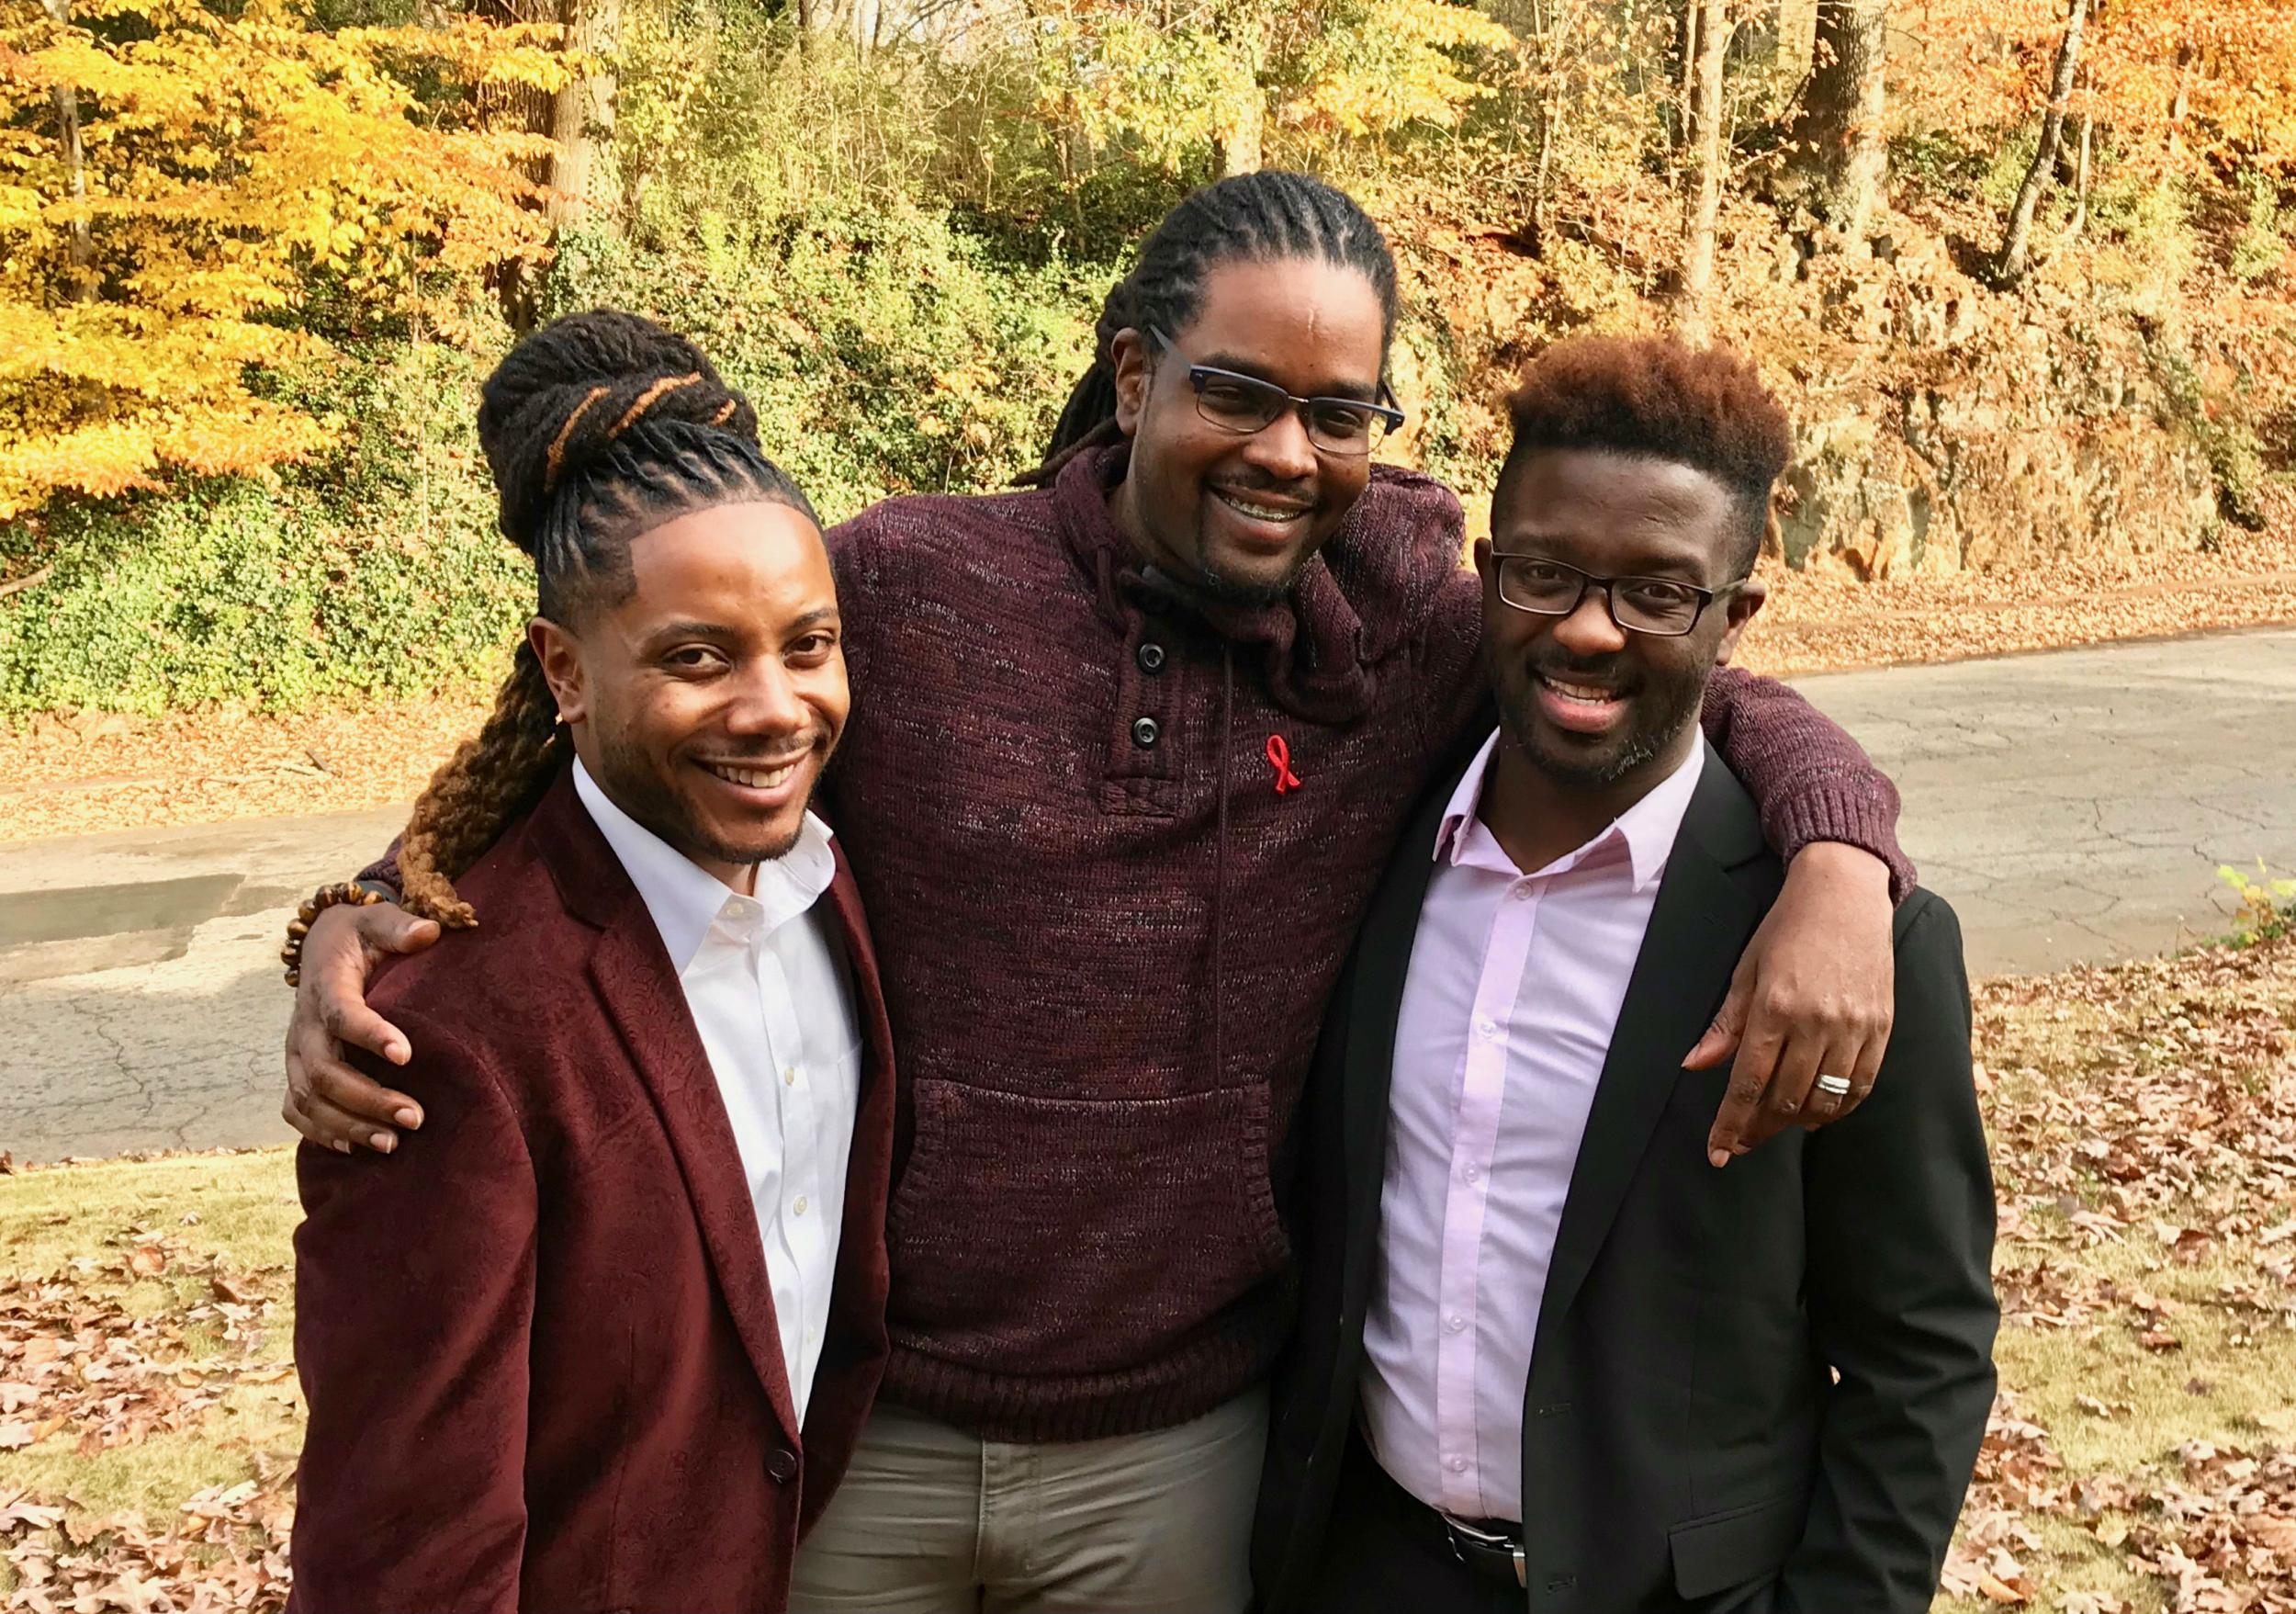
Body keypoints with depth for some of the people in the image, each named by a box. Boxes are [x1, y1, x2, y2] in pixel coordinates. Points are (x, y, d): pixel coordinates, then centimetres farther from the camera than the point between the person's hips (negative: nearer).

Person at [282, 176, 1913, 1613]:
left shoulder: (1405, 637, -6)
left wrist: (1838, 859, -16)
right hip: (854, 1431, -1)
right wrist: (365, 921, -16)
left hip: (1180, 1452, 1)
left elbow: (1704, 692, 4)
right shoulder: (900, 584, -11)